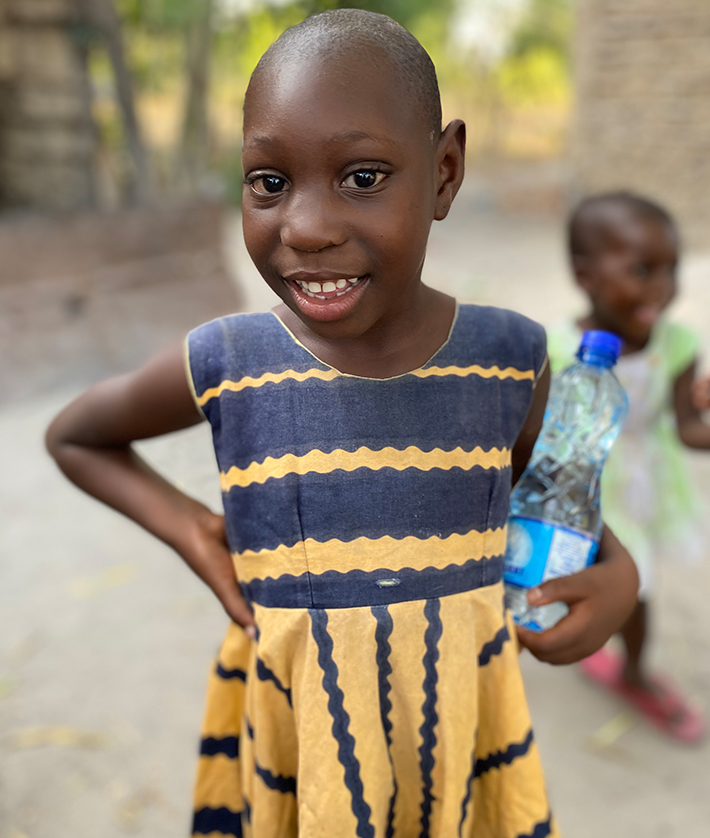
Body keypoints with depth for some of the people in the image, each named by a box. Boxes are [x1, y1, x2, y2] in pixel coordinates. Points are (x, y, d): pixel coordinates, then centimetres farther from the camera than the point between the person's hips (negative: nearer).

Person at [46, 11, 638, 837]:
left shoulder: (509, 360, -11)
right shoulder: (225, 367, -15)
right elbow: (73, 436, 4)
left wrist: (616, 571, -9)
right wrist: (185, 527, -11)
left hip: (459, 726, 2)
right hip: (289, 729, -1)